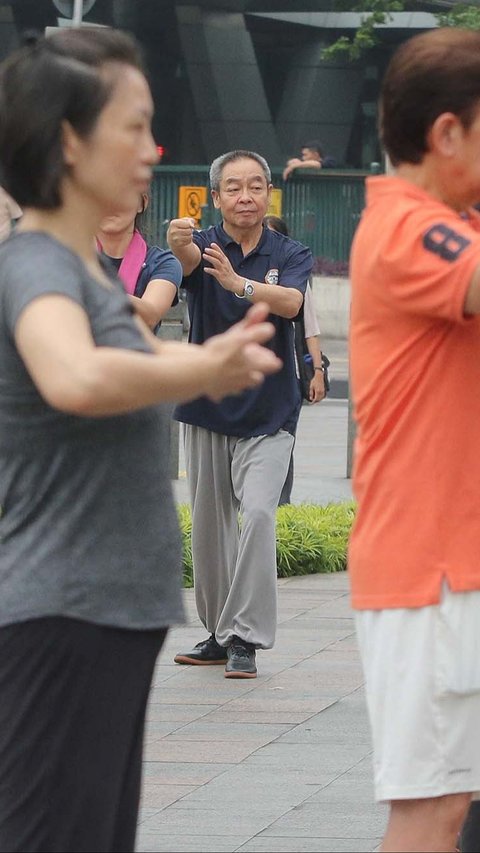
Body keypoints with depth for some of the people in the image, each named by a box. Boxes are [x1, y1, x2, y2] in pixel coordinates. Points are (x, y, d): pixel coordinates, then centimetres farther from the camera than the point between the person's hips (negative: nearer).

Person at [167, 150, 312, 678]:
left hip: (268, 412, -2)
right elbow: (188, 261, -26)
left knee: (258, 512, -18)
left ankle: (245, 639, -16)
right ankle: (218, 634, 22)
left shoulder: (291, 255, 0)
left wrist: (241, 283, -42)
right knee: (209, 524, 8)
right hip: (206, 408, 2)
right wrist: (179, 244, -52)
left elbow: (291, 302, -22)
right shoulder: (204, 247, -1)